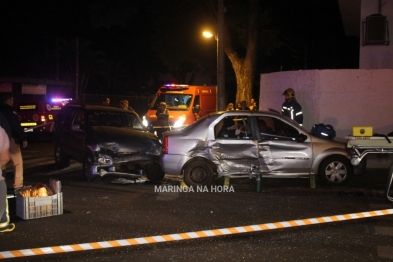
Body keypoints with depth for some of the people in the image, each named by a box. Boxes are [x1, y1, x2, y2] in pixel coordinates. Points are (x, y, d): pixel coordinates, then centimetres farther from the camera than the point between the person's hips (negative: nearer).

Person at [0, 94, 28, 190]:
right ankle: (18, 186, -6)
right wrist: (23, 139, -14)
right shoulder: (9, 112, -11)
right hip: (10, 139, -8)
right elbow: (16, 127, -16)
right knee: (18, 162, -2)